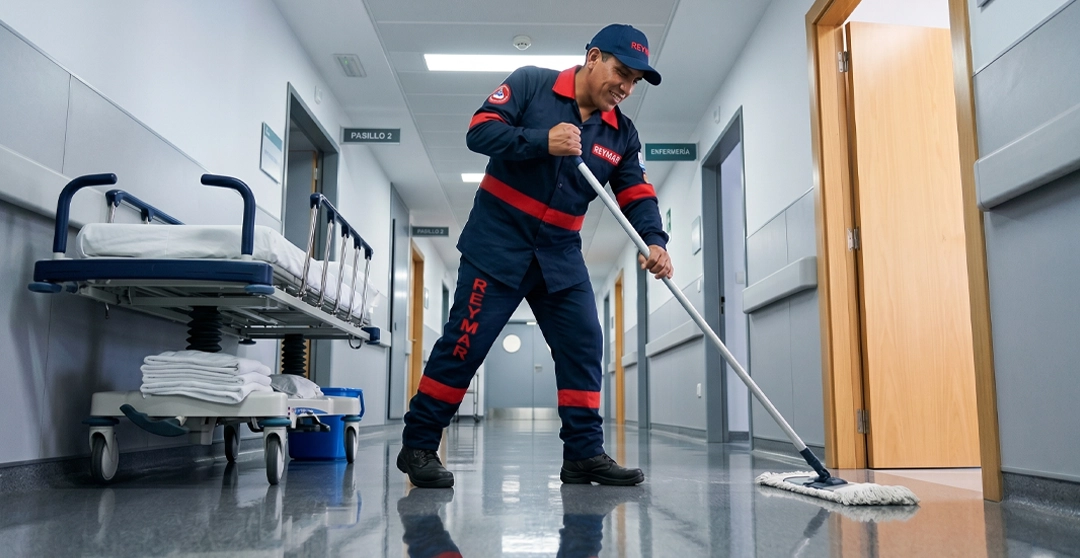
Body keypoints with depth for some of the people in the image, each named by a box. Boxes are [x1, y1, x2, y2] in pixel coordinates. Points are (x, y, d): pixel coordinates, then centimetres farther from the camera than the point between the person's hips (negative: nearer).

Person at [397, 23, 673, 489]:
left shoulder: (622, 134, 7)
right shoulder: (531, 83, -6)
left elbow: (637, 195, 0)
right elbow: (479, 131, -14)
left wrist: (653, 241, -19)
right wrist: (541, 140, -28)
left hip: (560, 254, 6)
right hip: (498, 241, -5)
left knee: (584, 346, 1)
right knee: (465, 342, -6)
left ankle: (585, 454, 10)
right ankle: (417, 447, 6)